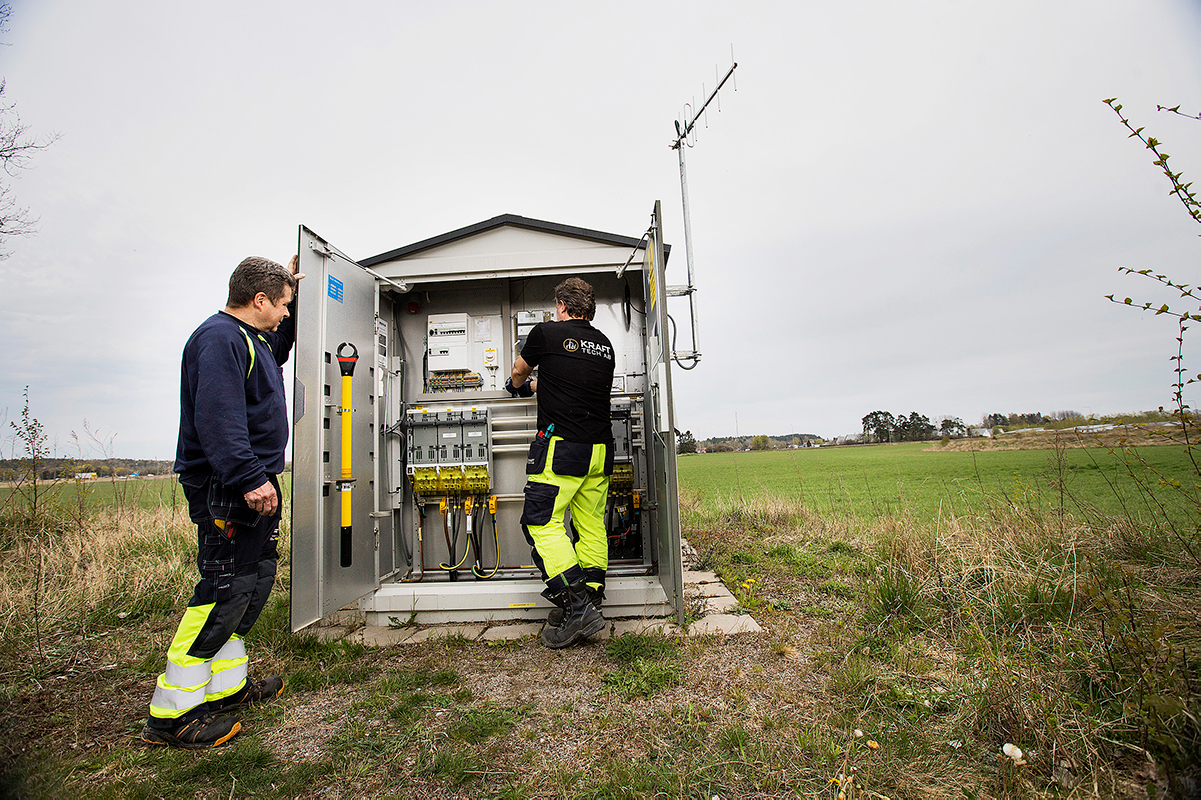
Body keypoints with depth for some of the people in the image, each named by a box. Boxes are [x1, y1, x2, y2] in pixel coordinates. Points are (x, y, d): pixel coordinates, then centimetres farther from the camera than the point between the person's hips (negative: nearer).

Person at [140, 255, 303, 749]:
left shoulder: (253, 338, 18)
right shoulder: (219, 338, -14)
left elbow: (280, 349, 42)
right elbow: (218, 417, -25)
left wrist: (288, 288, 33)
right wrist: (249, 478, -30)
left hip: (251, 484, 11)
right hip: (226, 488, -11)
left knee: (256, 579, 16)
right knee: (226, 588, -7)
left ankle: (228, 685, 29)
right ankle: (171, 714, 7)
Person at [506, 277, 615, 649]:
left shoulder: (547, 332, -1)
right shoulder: (605, 345, 16)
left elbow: (519, 371, 17)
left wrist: (517, 385, 41)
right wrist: (536, 386, 43)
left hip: (562, 447, -7)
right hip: (600, 450, 7)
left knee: (542, 523, 0)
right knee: (591, 525, 12)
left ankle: (576, 606, -5)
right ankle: (589, 603, 19)